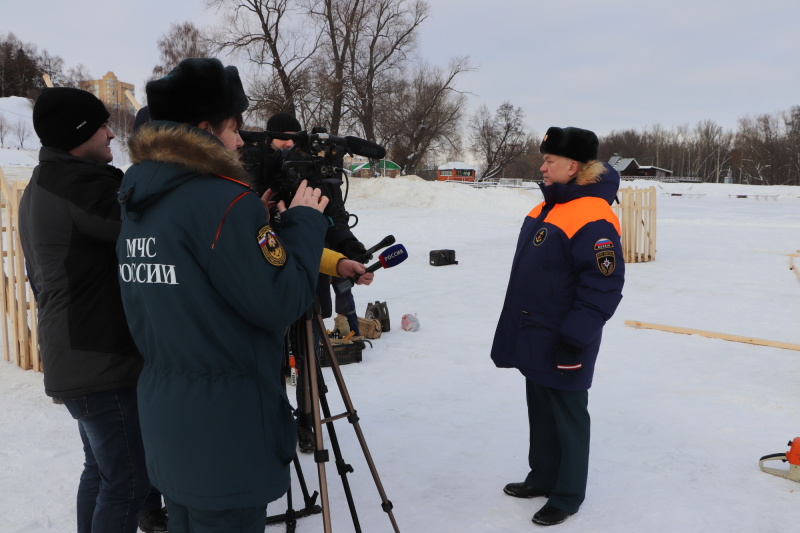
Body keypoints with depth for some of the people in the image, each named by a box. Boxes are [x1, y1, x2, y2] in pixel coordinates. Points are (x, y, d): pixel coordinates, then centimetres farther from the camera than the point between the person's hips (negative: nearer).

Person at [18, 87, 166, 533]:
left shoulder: (39, 188, 14)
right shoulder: (85, 184, -19)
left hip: (73, 358, 10)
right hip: (105, 361, -10)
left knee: (102, 469, 20)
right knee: (130, 479, -1)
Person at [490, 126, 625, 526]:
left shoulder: (592, 218, -22)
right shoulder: (548, 207, 10)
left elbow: (602, 286, -23)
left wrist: (575, 340, -22)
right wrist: (520, 327, 21)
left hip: (562, 345, -9)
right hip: (534, 337, 9)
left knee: (566, 416, 7)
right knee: (540, 412, 20)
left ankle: (568, 495, 23)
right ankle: (543, 477, 37)